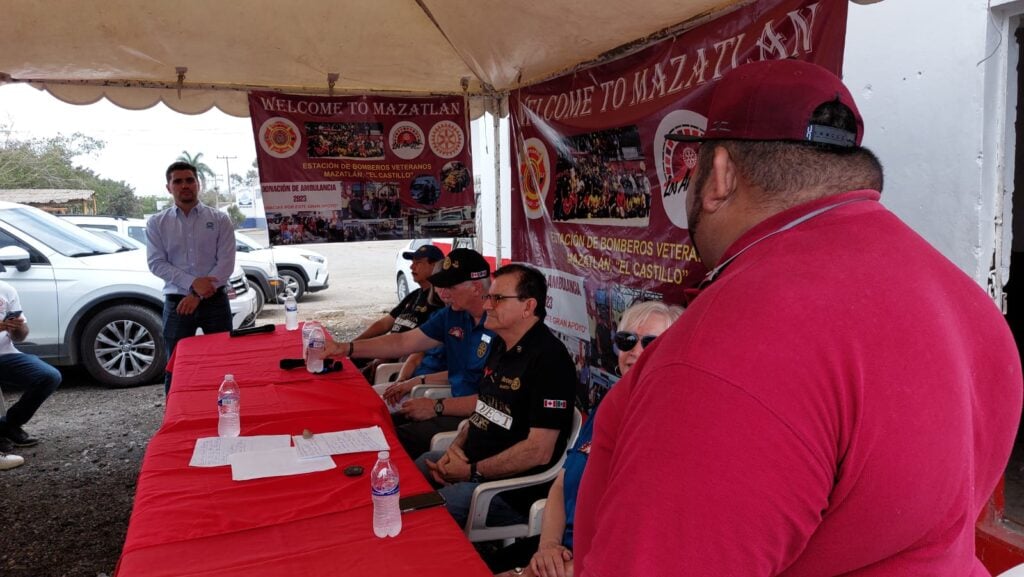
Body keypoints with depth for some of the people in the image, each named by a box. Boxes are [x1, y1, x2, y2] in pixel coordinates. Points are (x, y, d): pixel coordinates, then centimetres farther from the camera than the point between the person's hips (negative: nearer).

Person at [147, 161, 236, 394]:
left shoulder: (220, 220, 2)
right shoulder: (157, 223, 6)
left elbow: (226, 263, -6)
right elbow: (156, 263, -3)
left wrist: (198, 296, -13)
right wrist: (193, 283, -17)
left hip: (215, 301, -1)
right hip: (176, 303, 1)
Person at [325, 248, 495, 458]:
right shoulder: (452, 314, 8)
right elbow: (403, 343, 13)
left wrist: (438, 407, -17)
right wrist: (345, 348, 6)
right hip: (457, 405, 9)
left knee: (398, 440, -20)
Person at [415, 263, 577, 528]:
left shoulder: (549, 358, -20)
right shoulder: (500, 347, 11)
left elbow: (539, 451, -23)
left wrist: (472, 471, -17)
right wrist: (456, 446, 1)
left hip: (513, 488, -10)